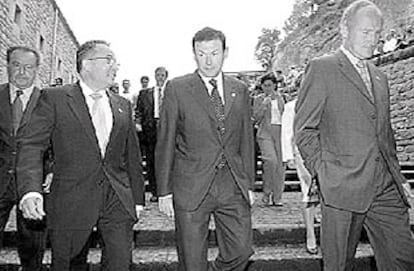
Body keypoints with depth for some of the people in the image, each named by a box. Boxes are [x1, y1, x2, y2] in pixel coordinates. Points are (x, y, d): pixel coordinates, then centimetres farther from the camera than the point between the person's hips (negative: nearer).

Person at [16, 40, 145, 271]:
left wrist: (138, 198, 13)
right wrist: (31, 190, -24)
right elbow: (31, 145, -9)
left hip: (118, 200, 3)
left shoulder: (122, 105, 12)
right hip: (72, 202, -3)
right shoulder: (54, 98, -1)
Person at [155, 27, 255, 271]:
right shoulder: (177, 89, -2)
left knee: (241, 251, 5)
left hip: (233, 186, 3)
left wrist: (249, 184, 10)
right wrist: (164, 191, -3)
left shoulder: (240, 90, 9)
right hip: (191, 187, -3)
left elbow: (247, 140, 13)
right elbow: (165, 143, -2)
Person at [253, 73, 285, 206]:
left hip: (280, 133, 3)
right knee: (271, 159, -23)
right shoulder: (258, 99, 8)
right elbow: (256, 118, -2)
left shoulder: (280, 98, 16)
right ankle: (267, 192, -5)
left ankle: (277, 197, 9)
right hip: (265, 133, -3)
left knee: (280, 164, -1)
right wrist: (264, 105, -11)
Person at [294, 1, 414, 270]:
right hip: (343, 186, -6)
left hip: (386, 188, 6)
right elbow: (304, 129, -6)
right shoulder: (322, 69, -2)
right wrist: (323, 172, -11)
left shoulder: (380, 77, 19)